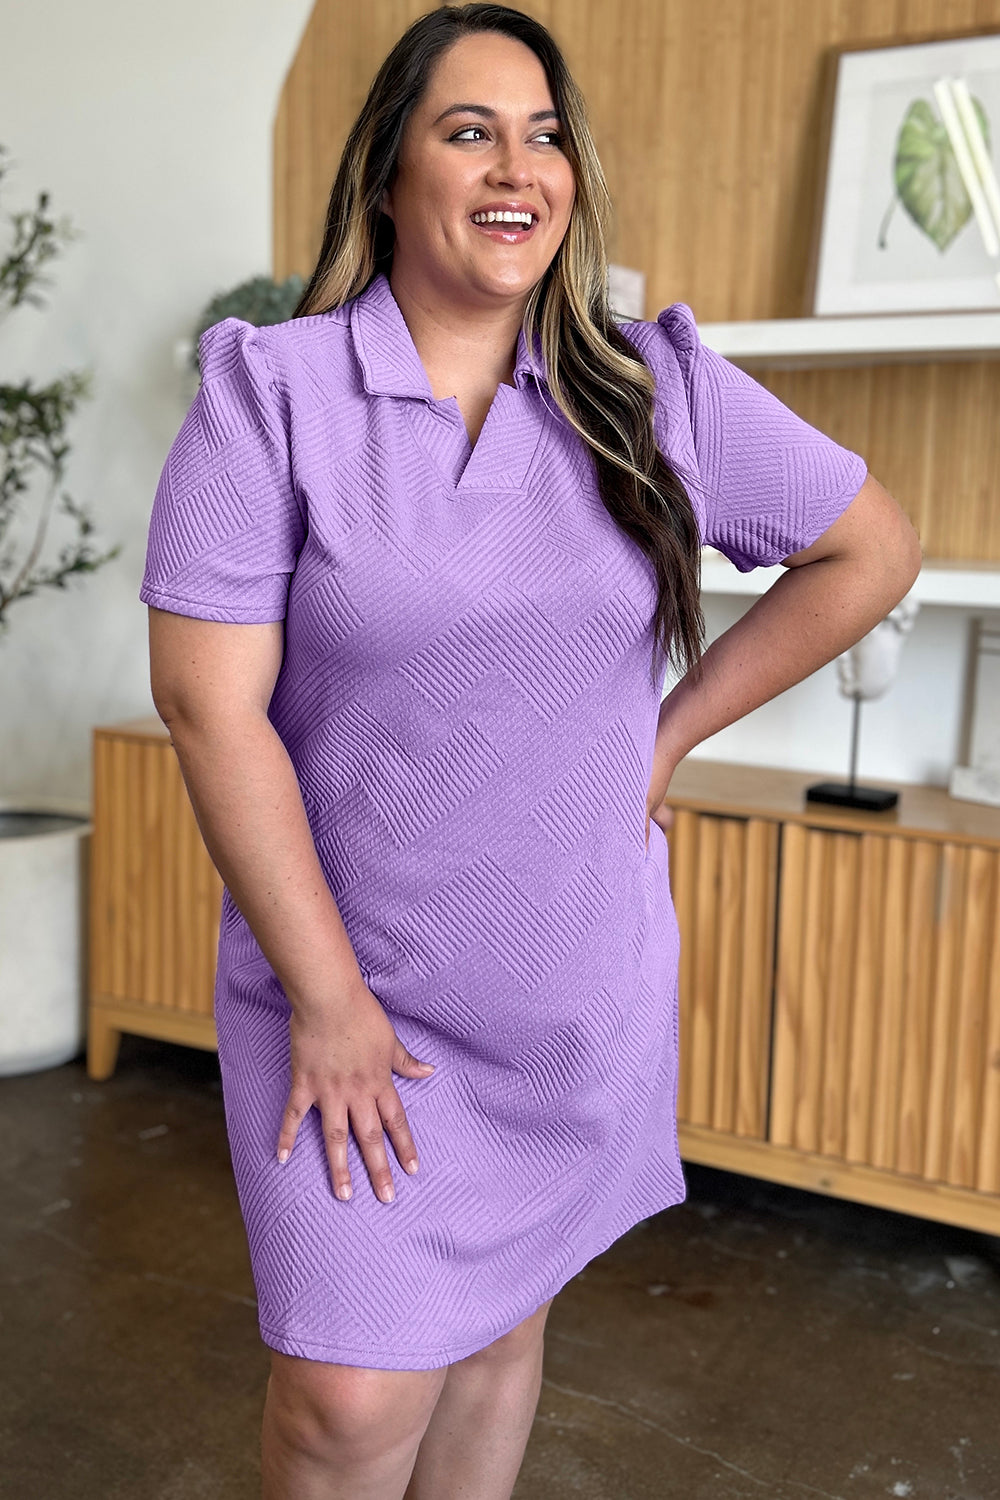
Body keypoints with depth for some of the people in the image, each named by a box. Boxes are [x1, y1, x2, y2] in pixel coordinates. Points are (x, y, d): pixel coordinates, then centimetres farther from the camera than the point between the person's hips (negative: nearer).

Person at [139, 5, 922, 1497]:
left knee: (500, 1330, 18)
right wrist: (327, 994, -13)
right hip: (343, 982, -2)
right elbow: (210, 702, -12)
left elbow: (875, 547, 9)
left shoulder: (656, 388, -1)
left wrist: (670, 732, 3)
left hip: (583, 984, 3)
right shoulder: (271, 390, -9)